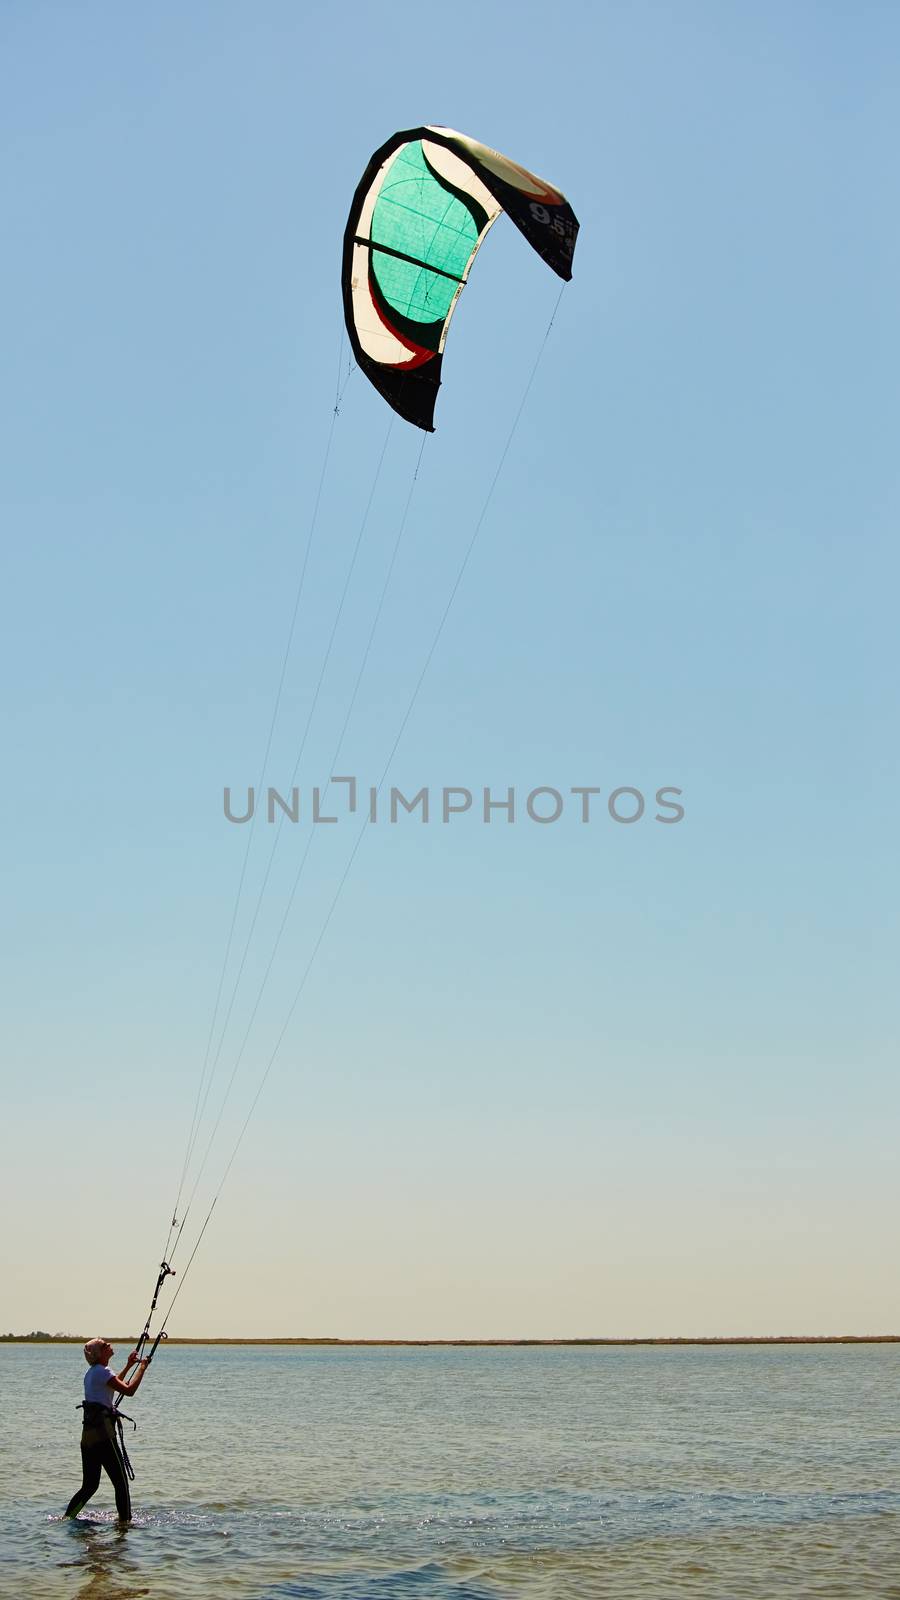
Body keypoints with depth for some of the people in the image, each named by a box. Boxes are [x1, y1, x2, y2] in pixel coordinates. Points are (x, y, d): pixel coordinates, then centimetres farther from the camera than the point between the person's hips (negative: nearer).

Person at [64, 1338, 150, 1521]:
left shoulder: (92, 1372, 17)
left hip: (88, 1434, 9)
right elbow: (128, 1390, -18)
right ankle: (125, 1521, -1)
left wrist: (128, 1366, 38)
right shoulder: (102, 1371, -11)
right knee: (121, 1483, -2)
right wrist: (142, 1368, -7)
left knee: (89, 1485, 14)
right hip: (102, 1433, -9)